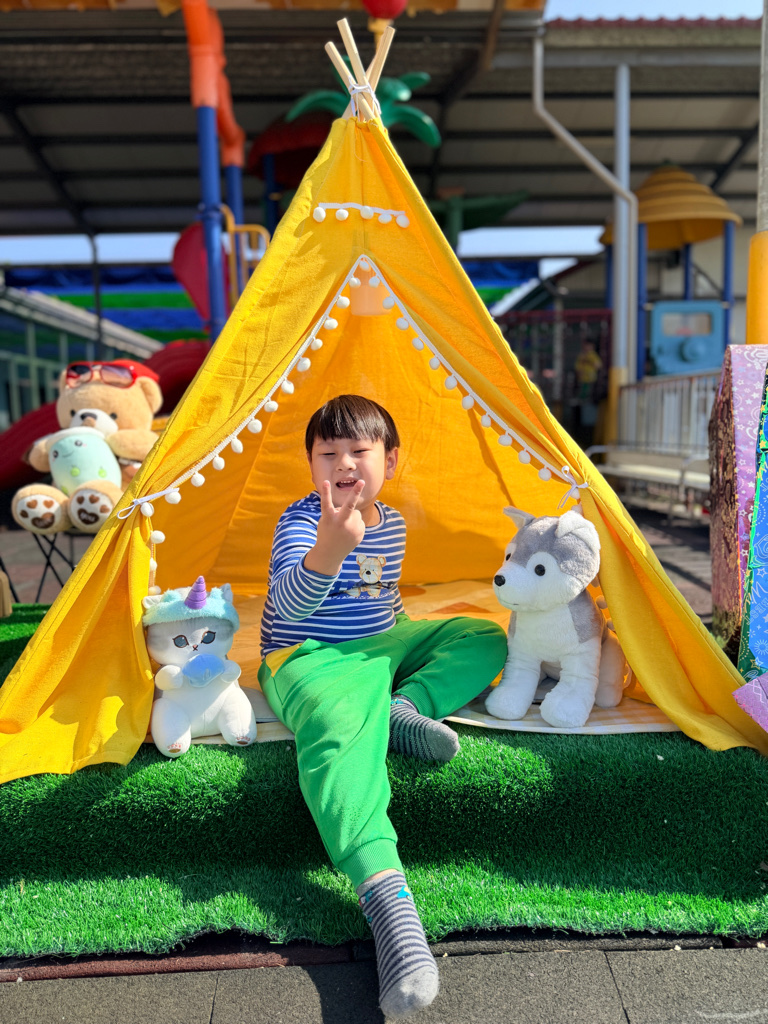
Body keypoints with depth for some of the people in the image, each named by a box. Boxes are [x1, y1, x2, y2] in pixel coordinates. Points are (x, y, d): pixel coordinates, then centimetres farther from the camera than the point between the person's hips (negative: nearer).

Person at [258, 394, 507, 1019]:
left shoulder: (392, 524, 7)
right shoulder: (301, 520, -15)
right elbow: (287, 604, -36)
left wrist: (407, 639, 18)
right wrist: (327, 551, -53)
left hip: (379, 647, 8)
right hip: (310, 661, -7)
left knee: (485, 636, 4)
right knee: (339, 727, -39)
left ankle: (404, 708, -18)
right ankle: (386, 894, -50)